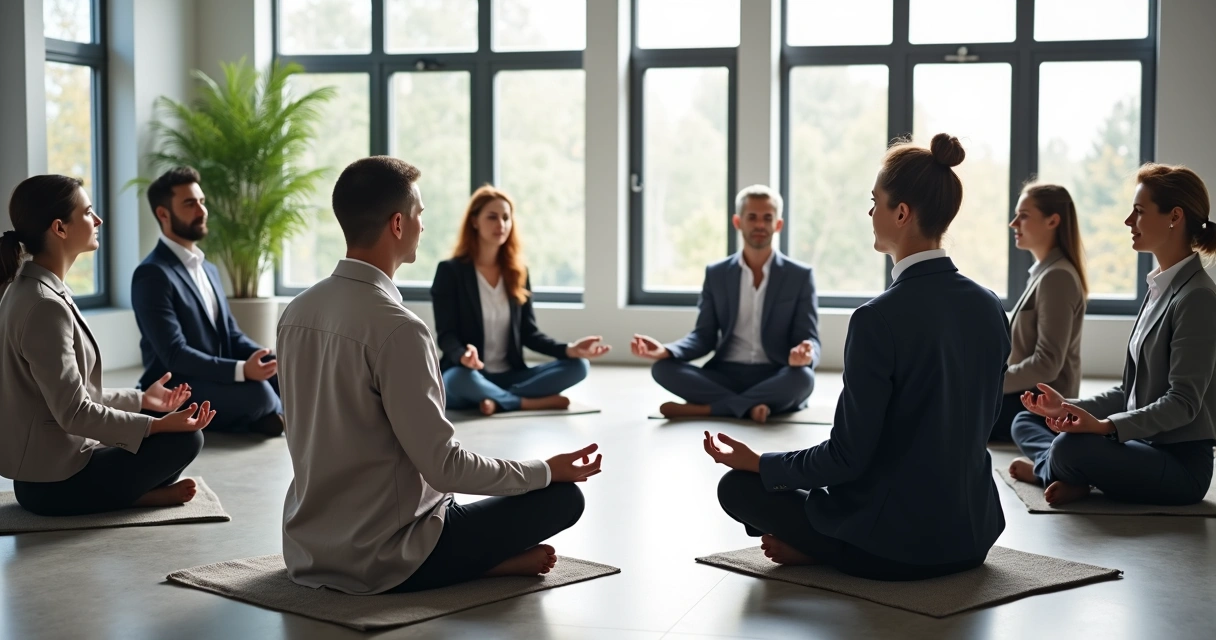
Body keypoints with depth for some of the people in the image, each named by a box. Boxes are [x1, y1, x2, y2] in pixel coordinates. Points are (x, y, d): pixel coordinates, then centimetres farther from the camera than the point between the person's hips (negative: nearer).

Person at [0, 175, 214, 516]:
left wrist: (140, 399, 20)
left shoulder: (32, 289, 9)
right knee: (185, 439, -11)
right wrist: (160, 424, -21)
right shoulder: (45, 306, -22)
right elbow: (74, 413, -24)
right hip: (55, 482, -10)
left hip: (46, 467, 10)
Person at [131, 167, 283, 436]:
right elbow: (175, 355, -21)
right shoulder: (153, 274, -12)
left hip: (220, 383, 8)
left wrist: (274, 360, -6)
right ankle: (274, 414, -1)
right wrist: (242, 370, -32)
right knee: (257, 391, -31)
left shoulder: (208, 269, 17)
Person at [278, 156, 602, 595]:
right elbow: (444, 466, -20)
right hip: (383, 563, -7)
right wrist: (546, 471, -6)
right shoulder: (396, 329, -22)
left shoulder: (296, 312, 2)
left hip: (306, 553, 8)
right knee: (562, 496, 2)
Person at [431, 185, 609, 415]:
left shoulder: (518, 273, 12)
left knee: (577, 365, -16)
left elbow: (529, 333, 9)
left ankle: (498, 400, -29)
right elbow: (446, 335, -10)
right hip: (467, 374, -5)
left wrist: (569, 349, -10)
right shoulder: (450, 271, -3)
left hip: (509, 377, 5)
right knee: (462, 379, -41)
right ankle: (533, 402, -22)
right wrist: (463, 355, -34)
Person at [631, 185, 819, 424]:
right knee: (663, 368, -23)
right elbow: (705, 336, 6)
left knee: (802, 377, -37)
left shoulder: (800, 276, 3)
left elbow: (810, 340, -2)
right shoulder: (716, 274, 9)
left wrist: (805, 355, -29)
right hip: (725, 375, 2)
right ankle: (750, 406, -31)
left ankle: (703, 408, -30)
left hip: (775, 379, -2)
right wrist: (666, 351, -15)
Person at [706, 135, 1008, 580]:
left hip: (893, 547, -7)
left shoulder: (880, 319, -22)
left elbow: (848, 454, -19)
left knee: (738, 486, 11)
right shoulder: (989, 309, -1)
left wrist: (758, 463, -3)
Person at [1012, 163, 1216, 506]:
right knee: (1024, 424, 12)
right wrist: (1069, 407, 2)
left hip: (1181, 462, -9)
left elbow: (1184, 402, -21)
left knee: (1070, 447, -32)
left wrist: (1105, 426, -30)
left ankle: (1046, 468, 1)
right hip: (1146, 446, 9)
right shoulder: (1159, 290, 12)